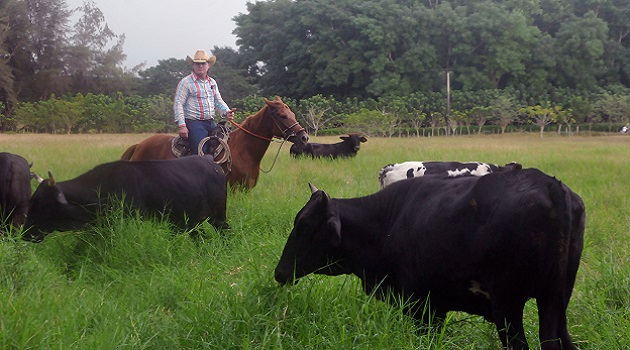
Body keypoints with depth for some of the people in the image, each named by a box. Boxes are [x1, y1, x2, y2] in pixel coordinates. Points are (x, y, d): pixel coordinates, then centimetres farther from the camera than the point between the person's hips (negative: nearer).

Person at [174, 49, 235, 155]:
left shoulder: (212, 82, 18)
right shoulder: (186, 82, -3)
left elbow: (218, 101, 23)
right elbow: (178, 105, -6)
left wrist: (226, 112, 2)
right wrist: (181, 125, -15)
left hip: (211, 123, 7)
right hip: (194, 123, -7)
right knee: (201, 152, -21)